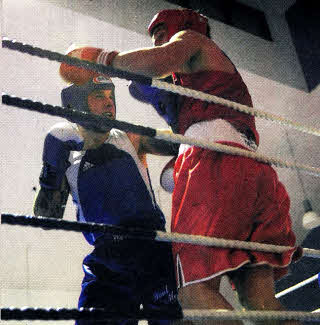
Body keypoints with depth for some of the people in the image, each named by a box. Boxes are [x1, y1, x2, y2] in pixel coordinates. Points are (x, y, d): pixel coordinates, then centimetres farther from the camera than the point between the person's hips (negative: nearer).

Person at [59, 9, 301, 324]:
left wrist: (106, 58, 7)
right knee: (259, 297, -3)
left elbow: (159, 61, -6)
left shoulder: (190, 36, 20)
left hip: (216, 161, -8)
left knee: (196, 290, -16)